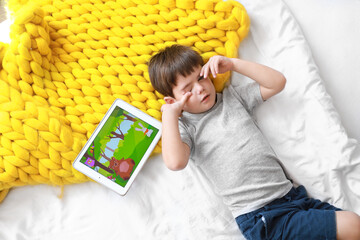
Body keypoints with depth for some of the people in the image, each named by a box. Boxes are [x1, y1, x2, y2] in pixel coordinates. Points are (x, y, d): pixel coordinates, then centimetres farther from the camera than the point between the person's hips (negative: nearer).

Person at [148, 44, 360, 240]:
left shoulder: (233, 95, 16)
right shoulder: (184, 126, 0)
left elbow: (277, 82, 9)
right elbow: (175, 162, -21)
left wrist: (233, 64, 3)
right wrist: (169, 113, -11)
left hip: (290, 194, 6)